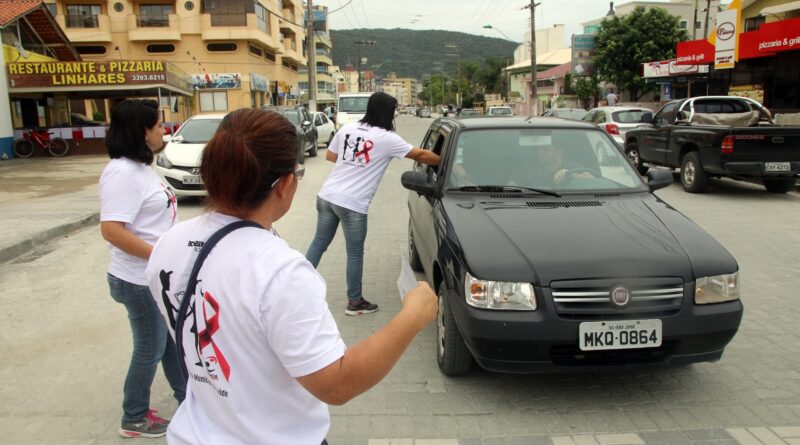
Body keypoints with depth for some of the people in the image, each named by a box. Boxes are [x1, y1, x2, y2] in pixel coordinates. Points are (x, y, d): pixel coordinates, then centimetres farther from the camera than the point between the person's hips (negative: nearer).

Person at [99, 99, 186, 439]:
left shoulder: (140, 167, 8)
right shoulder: (122, 172, -22)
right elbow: (111, 230, -30)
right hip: (141, 281, -9)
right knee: (151, 349, 8)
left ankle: (186, 397, 38)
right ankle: (134, 419, 28)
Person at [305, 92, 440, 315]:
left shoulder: (347, 128, 7)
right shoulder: (387, 139, -9)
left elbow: (330, 156, 17)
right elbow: (421, 155, -3)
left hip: (327, 195, 6)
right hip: (352, 204, -6)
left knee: (319, 243, 19)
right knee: (355, 254, 8)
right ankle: (355, 302, 20)